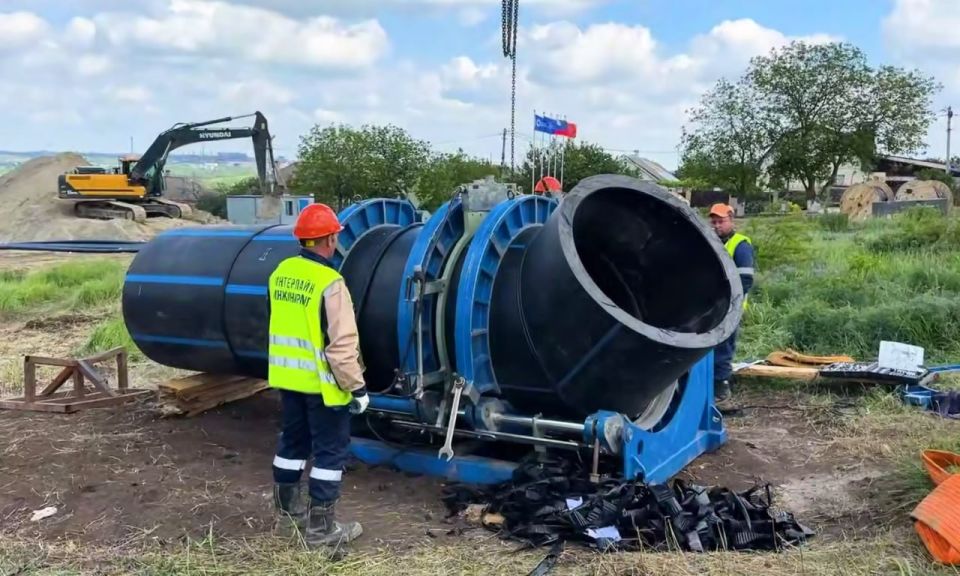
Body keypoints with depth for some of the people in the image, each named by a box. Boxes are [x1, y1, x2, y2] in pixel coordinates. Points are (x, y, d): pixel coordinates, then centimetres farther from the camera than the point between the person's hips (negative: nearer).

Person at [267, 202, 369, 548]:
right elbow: (341, 345, -22)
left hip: (287, 377, 8)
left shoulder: (281, 273, 2)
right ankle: (321, 528, 11)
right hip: (321, 383, -8)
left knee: (292, 443, 20)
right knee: (330, 452, 5)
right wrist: (357, 387, -15)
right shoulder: (329, 284, -22)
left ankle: (287, 515, 32)